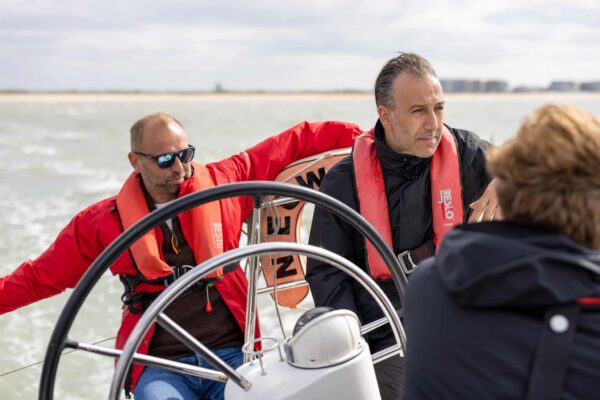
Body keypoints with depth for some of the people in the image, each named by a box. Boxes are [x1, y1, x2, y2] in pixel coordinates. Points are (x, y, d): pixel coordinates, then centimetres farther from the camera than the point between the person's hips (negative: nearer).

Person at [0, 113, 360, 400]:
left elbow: (293, 142, 9)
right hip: (159, 366, -1)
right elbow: (38, 278, 11)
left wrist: (360, 136, 8)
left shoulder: (224, 182, 3)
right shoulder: (103, 221, 2)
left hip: (232, 355, 1)